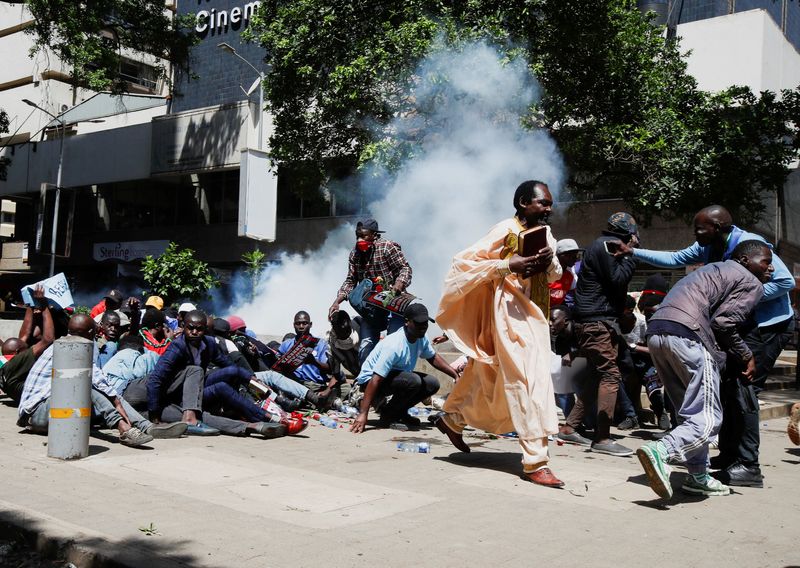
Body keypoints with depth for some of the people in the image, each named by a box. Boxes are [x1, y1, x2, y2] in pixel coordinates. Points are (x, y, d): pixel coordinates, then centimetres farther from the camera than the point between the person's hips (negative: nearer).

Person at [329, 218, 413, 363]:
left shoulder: (387, 247, -10)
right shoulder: (354, 254, 7)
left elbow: (405, 269, -10)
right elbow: (350, 281, 9)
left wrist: (398, 285, -30)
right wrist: (336, 302, -4)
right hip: (370, 306, 5)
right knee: (365, 346, 3)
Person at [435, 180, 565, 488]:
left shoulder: (545, 233, 13)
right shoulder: (507, 230, -11)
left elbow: (555, 275, 19)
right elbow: (463, 262, -13)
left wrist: (550, 261, -5)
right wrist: (507, 265, -23)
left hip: (534, 314, 9)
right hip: (511, 314, -9)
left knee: (493, 376, 17)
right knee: (527, 382, -12)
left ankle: (453, 419, 38)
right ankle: (536, 461, -9)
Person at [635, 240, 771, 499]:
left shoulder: (714, 269, 34)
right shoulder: (752, 283, 9)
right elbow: (723, 322, -5)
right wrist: (746, 356, 8)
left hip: (656, 332, 9)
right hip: (687, 336, -8)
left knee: (692, 412, 18)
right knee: (708, 419, -7)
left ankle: (698, 477, 19)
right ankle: (661, 451, -29)